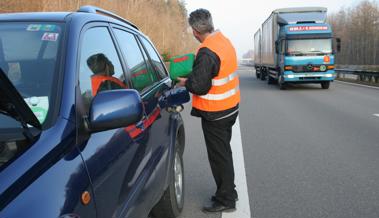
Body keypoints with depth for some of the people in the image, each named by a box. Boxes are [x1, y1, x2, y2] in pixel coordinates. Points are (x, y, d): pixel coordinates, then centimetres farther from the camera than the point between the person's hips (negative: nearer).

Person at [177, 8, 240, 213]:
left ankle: (225, 200, 13)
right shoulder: (224, 41, 5)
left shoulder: (207, 52, -24)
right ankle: (228, 191, 34)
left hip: (215, 113, -9)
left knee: (219, 155, 2)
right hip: (230, 107, 9)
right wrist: (194, 75, 10)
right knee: (224, 152, 21)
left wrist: (185, 82, -5)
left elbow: (199, 86, -25)